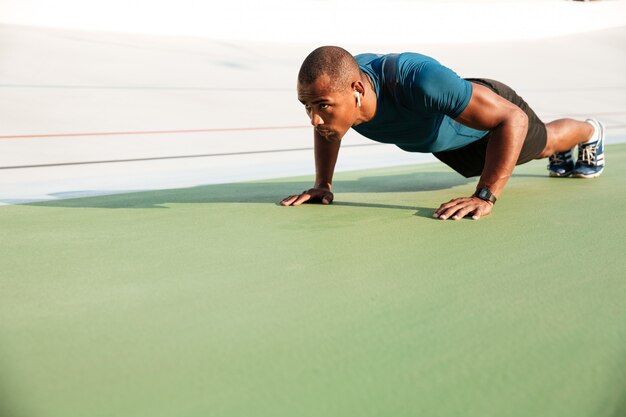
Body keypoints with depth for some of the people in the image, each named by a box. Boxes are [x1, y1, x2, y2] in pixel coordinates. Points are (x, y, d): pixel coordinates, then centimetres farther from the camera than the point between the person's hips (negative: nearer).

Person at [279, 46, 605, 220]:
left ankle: (589, 132, 68)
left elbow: (513, 118, -45)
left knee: (543, 142, 32)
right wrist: (323, 185, -18)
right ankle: (562, 155, 72)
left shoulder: (417, 80, -53)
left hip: (493, 114, -5)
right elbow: (328, 126, -7)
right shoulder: (333, 85, -34)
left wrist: (484, 197, -52)